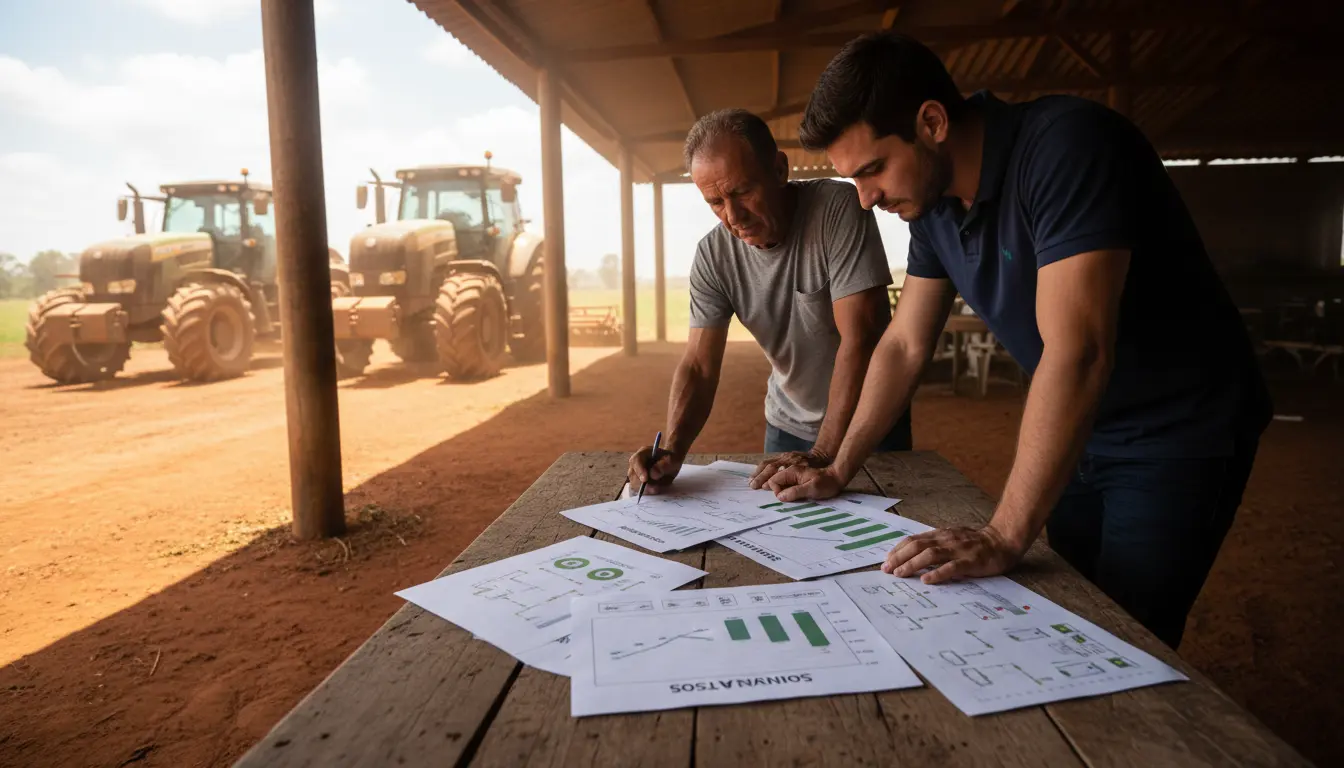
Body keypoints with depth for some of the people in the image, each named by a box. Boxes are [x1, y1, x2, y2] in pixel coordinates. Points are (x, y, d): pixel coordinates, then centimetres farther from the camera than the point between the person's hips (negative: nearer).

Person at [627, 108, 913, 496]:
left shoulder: (838, 207, -25)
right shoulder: (713, 255, -14)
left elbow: (859, 339, -29)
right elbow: (699, 366, -15)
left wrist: (824, 455, -34)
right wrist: (672, 450, -33)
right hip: (788, 424, 3)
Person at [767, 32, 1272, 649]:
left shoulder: (1067, 145, -27)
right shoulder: (934, 201, -3)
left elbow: (1076, 351, -34)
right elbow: (904, 346, 3)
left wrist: (1005, 536, -34)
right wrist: (837, 473, 2)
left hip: (1180, 433, -7)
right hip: (1079, 436, 7)